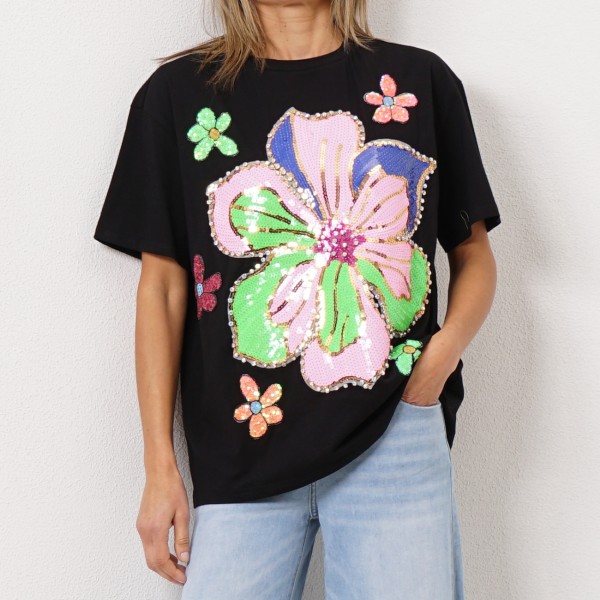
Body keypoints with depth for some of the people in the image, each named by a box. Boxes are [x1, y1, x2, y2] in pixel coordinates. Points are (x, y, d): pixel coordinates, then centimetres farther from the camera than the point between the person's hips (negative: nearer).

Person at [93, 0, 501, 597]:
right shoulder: (178, 91, 6)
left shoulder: (421, 79, 8)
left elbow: (475, 257, 11)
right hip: (240, 454, 0)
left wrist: (441, 357, -9)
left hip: (396, 441, 1)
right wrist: (160, 467, 2)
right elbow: (162, 287, 4)